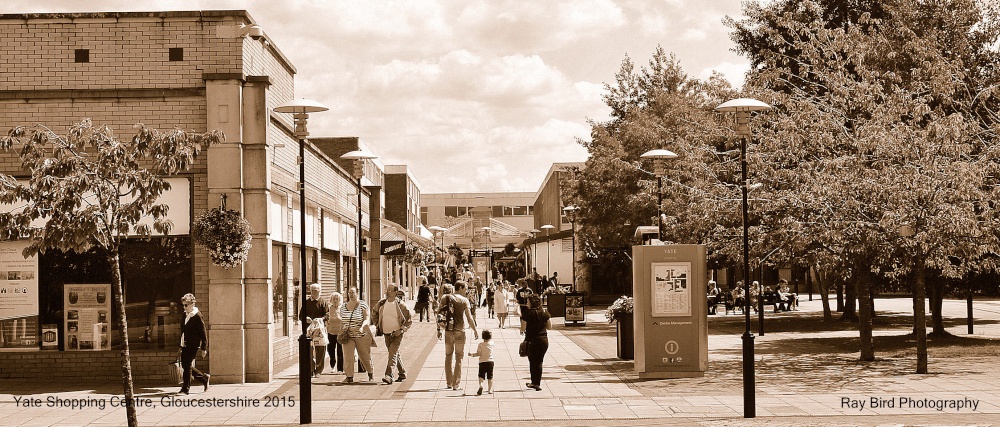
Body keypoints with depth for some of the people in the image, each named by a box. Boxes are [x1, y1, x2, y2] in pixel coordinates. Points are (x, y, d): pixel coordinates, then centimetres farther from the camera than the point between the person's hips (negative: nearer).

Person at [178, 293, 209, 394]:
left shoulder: (197, 316, -13)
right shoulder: (185, 315, 11)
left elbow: (203, 333, -12)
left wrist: (204, 348, -12)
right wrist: (181, 346, 18)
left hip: (193, 345, -8)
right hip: (185, 345, 8)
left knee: (187, 365, -6)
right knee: (185, 365, 11)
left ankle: (186, 388, 3)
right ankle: (204, 378, 26)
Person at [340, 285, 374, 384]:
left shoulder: (363, 305, -7)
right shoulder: (343, 306, 6)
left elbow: (367, 319, -13)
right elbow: (341, 319, 18)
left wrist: (362, 327, -32)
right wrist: (341, 329, -1)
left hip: (362, 336, -3)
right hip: (348, 336, 3)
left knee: (365, 356, 9)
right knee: (348, 356, -10)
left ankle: (371, 374, 31)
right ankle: (349, 376, -5)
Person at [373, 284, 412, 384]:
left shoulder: (400, 305, -10)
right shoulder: (381, 303, 2)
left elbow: (409, 319, -5)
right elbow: (374, 315, 19)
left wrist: (401, 330, -13)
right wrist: (378, 327, 10)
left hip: (397, 334, -5)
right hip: (386, 334, 5)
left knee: (392, 354, -16)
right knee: (395, 354, 16)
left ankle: (389, 375, -22)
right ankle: (402, 374, 29)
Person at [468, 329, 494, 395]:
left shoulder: (481, 344, -9)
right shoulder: (491, 343, -1)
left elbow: (478, 353, -12)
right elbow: (491, 339, 23)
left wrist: (472, 354, -3)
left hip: (482, 362, -2)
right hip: (490, 361, 2)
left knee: (481, 376, -3)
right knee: (490, 377, 10)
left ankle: (480, 385, -30)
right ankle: (490, 389, 11)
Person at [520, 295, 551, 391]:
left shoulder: (527, 314, -12)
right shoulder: (545, 313, -1)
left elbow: (523, 328, -13)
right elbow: (549, 327, 6)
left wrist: (522, 331, 10)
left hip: (532, 340, -3)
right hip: (544, 340, 3)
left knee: (533, 362, 11)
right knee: (539, 361, 14)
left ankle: (534, 383, 14)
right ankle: (537, 383, 15)